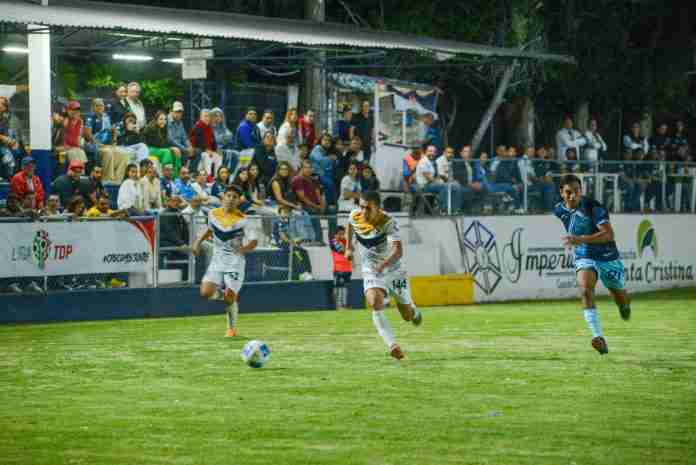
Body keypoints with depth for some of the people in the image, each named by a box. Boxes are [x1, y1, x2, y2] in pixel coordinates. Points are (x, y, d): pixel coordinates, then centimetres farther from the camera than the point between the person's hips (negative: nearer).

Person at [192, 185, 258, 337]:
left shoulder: (242, 220, -12)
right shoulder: (213, 214, 1)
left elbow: (253, 241, -13)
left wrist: (244, 249, -32)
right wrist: (198, 241, 12)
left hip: (235, 263, -4)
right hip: (217, 261, 4)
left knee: (230, 298, -10)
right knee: (205, 293, -14)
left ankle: (232, 328, 14)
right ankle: (226, 296, 18)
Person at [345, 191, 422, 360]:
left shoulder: (388, 222, -27)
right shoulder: (354, 216, -12)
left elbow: (398, 251, -39)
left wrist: (383, 265, -55)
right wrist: (348, 247, 16)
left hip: (394, 271, -2)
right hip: (371, 273, 2)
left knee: (407, 315, 11)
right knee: (375, 303, -29)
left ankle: (413, 311, 51)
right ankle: (392, 345, -34)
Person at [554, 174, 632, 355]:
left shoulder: (593, 207, -24)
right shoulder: (560, 210, -6)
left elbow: (609, 234, -35)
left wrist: (581, 239, -45)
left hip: (608, 257, -2)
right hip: (585, 259, 2)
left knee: (621, 300, 17)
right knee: (585, 289, -30)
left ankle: (625, 304, 59)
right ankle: (599, 338, -36)